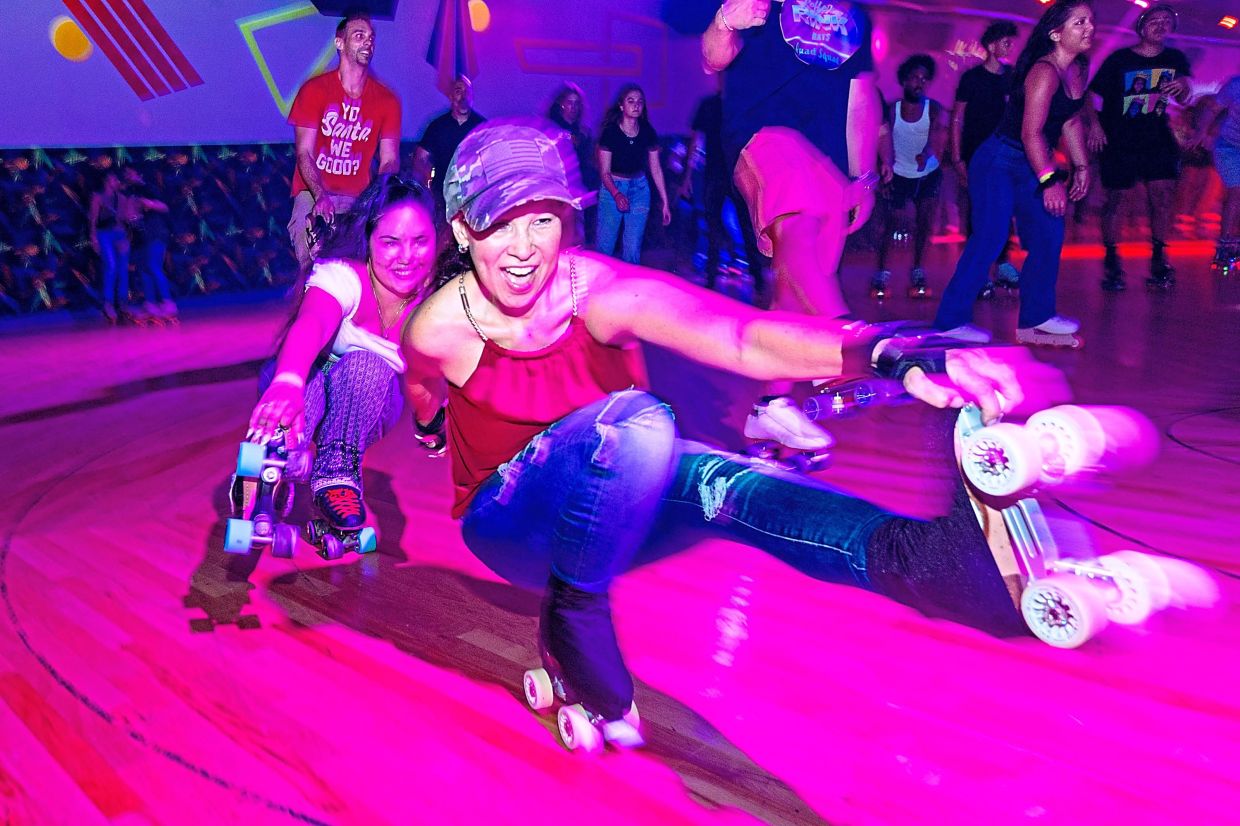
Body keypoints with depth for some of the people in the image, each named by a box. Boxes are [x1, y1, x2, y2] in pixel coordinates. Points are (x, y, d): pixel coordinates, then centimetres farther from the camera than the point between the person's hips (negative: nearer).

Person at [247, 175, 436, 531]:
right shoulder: (342, 275, -30)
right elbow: (311, 323, -53)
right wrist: (287, 383, -73)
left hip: (370, 405, 2)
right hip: (313, 386, -2)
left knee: (366, 366, -35)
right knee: (309, 375, -40)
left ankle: (337, 471, -31)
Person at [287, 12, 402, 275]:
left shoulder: (387, 100, 5)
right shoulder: (314, 89, -1)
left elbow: (389, 160, 3)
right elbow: (304, 152, -6)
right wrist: (320, 196, -23)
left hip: (358, 197, 2)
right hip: (314, 192, -2)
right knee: (312, 267, -18)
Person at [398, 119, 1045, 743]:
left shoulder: (598, 291, -23)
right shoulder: (439, 330, -21)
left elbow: (743, 337, -42)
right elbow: (425, 409, 6)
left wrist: (890, 355, -55)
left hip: (613, 501, 2)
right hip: (510, 525, -2)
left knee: (718, 481, -34)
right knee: (632, 421, -35)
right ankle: (572, 619, -21)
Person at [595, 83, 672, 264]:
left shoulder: (648, 132, -4)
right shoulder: (610, 132, -13)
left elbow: (656, 169, 4)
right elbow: (604, 172, -11)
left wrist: (665, 201, 3)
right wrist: (617, 195, -28)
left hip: (639, 189, 3)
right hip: (612, 188, -3)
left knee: (633, 247, 2)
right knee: (605, 245, -2)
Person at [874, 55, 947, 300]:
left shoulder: (934, 108, -13)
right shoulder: (892, 110, -10)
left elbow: (937, 135, -31)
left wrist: (925, 155, -52)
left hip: (929, 175, 0)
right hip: (899, 175, 0)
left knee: (924, 222, -6)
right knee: (889, 222, -3)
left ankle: (918, 274, 2)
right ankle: (881, 275, 3)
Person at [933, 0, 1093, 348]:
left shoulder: (1078, 69, 8)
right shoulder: (1044, 72, -20)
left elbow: (1071, 122, 18)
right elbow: (1031, 132, -26)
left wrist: (1081, 166, 15)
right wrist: (1049, 181, -28)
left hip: (1031, 167, 10)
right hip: (999, 163, -9)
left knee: (1049, 236, 7)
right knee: (990, 238, -15)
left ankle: (1036, 317, 17)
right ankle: (950, 322, -12)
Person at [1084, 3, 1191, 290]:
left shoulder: (1176, 59, 5)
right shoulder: (1119, 59, -6)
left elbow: (1183, 99, 11)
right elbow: (1091, 93, -4)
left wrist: (1182, 87, -13)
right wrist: (1095, 123, -19)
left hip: (1157, 140, 3)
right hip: (1118, 140, -3)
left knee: (1163, 195, -7)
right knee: (1115, 198, -1)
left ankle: (1158, 257, 4)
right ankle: (1111, 260, 10)